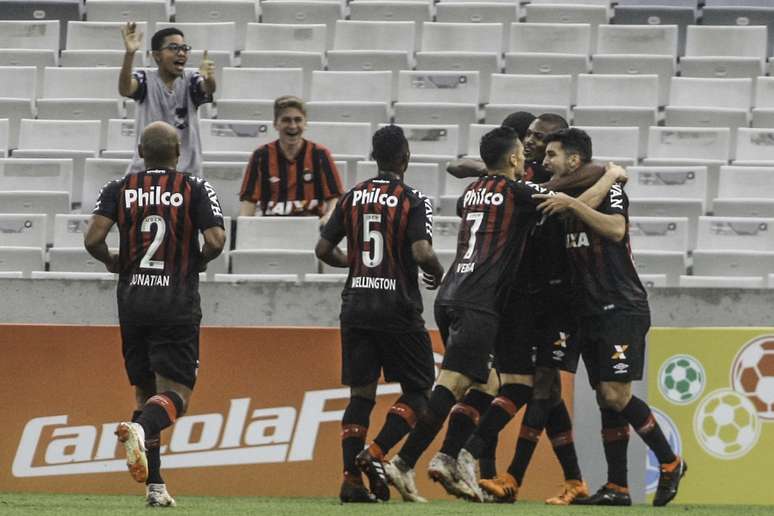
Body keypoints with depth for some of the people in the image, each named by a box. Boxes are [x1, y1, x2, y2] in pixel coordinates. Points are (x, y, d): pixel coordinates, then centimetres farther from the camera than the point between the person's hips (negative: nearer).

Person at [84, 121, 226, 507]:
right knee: (175, 393, -4)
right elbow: (215, 241, -13)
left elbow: (93, 239, -8)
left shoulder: (119, 189, 4)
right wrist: (198, 262, 9)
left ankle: (154, 486, 10)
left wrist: (112, 262, 13)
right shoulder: (196, 189, -1)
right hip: (177, 304, -3)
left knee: (144, 390, 14)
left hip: (132, 302, 3)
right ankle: (140, 428, -38)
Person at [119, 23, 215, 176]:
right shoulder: (145, 79, -3)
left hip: (186, 172, 1)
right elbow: (124, 89, -24)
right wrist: (129, 54, -43)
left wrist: (208, 78, -49)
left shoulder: (190, 81, -1)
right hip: (144, 171, -1)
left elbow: (208, 89, -22)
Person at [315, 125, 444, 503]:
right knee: (416, 391, 7)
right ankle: (374, 454, -13)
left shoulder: (352, 198, 7)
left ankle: (351, 478, -2)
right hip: (398, 309, -5)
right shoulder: (413, 201, -8)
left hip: (355, 306, 5)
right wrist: (437, 272, 3)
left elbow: (323, 250, 9)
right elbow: (422, 253, -19)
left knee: (361, 394, 8)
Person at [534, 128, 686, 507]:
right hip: (590, 315, 8)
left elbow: (616, 229, -26)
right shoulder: (561, 200, 16)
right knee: (606, 400, 5)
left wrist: (573, 205, -29)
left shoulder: (608, 190, -7)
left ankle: (670, 463, -1)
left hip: (622, 309, -8)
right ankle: (617, 488, 6)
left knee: (616, 395, -16)